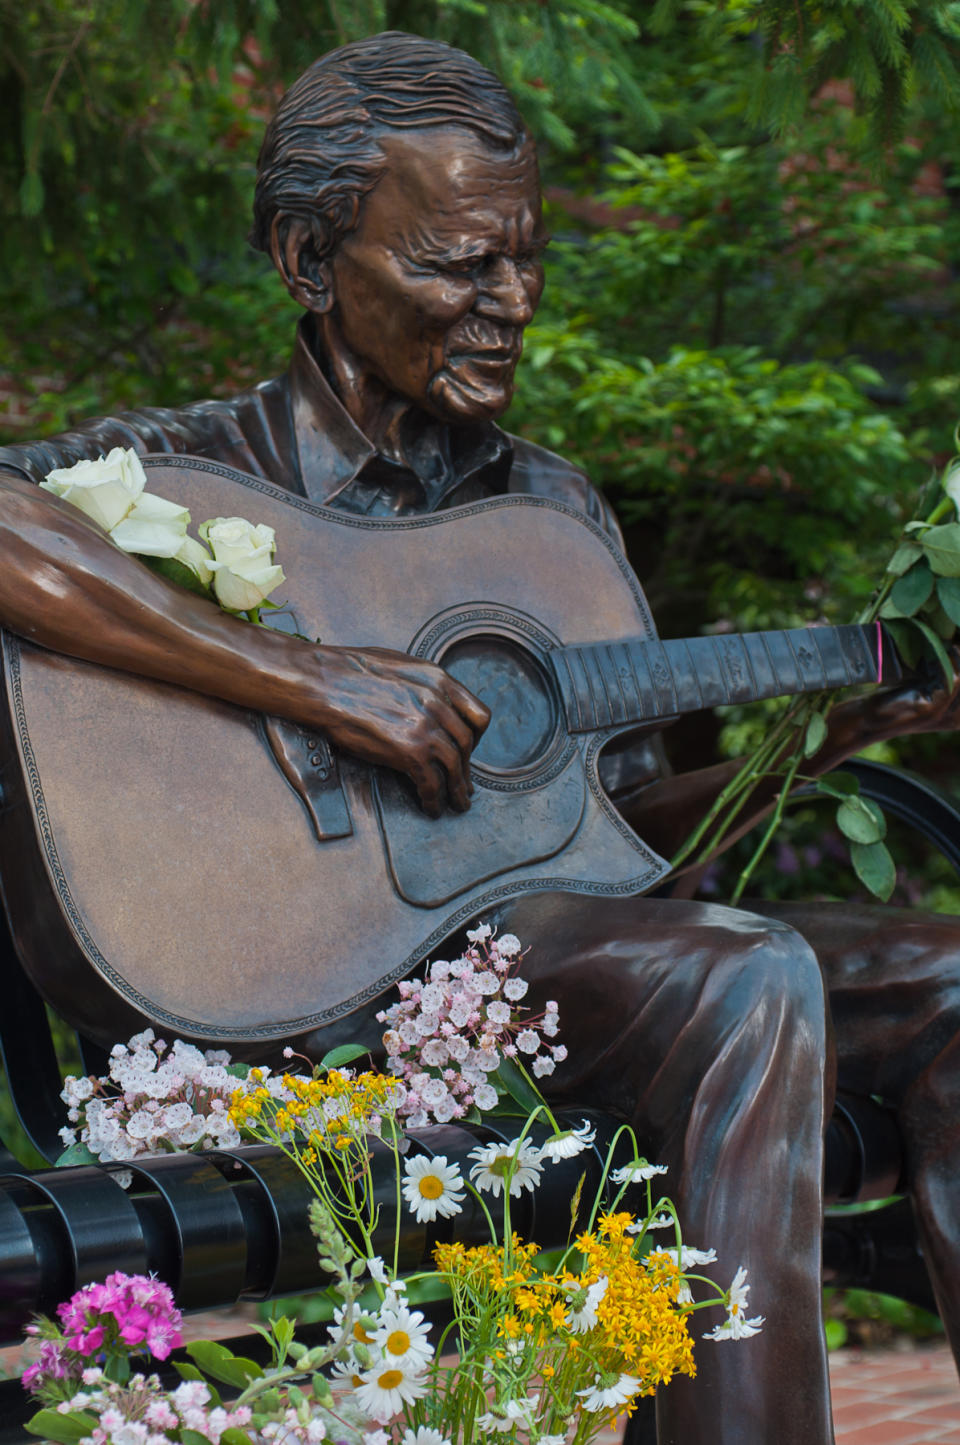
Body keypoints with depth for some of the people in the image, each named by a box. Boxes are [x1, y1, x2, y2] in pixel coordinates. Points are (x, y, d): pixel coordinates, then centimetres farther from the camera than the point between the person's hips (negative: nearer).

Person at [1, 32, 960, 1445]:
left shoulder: (555, 510, 17)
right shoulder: (194, 469, -4)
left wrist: (821, 740, 4)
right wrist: (307, 677, -30)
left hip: (543, 929, 7)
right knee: (748, 981, -29)